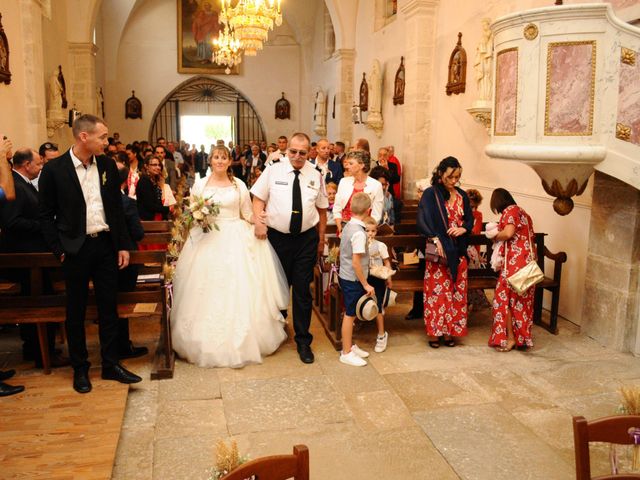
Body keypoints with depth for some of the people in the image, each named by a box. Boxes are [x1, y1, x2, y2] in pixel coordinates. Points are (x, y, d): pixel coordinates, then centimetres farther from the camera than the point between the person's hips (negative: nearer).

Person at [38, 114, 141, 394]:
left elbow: (117, 208, 8)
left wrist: (123, 245, 5)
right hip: (76, 249, -3)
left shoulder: (107, 165, 3)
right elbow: (46, 215, -2)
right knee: (76, 310, 10)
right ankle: (80, 368, 25)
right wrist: (59, 250, -8)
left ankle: (111, 364, 22)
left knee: (109, 307, 9)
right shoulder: (54, 169, -7)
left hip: (106, 245, 3)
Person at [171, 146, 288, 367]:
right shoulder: (200, 185, 8)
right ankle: (207, 342, 12)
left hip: (235, 240, 0)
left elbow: (247, 215, 10)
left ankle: (240, 341, 10)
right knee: (207, 290, -1)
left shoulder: (239, 185, 7)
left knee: (237, 290, -2)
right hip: (207, 240, 0)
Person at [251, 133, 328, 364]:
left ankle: (303, 340, 17)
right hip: (277, 236, 0)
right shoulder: (273, 171, -1)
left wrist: (321, 239, 10)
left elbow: (321, 208, 9)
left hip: (307, 238, 1)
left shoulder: (316, 176, 4)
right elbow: (259, 198, 1)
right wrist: (258, 220, -18)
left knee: (302, 290, 3)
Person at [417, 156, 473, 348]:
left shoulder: (462, 195, 10)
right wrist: (434, 238, -26)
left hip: (458, 251, 5)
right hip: (438, 251, -5)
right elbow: (421, 221, -14)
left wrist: (463, 229, -8)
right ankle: (435, 331, 8)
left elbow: (470, 220, 14)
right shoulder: (430, 194, -5)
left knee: (456, 292, 7)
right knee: (437, 291, -3)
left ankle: (450, 331, 18)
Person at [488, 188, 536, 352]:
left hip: (515, 260, -9)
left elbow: (508, 233, -19)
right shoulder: (522, 212, 21)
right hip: (527, 260, 9)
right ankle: (522, 337, 17)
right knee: (522, 299, 11)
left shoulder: (509, 210, -5)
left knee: (505, 296, -2)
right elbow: (528, 235, 18)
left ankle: (510, 338, 0)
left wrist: (495, 236, 0)